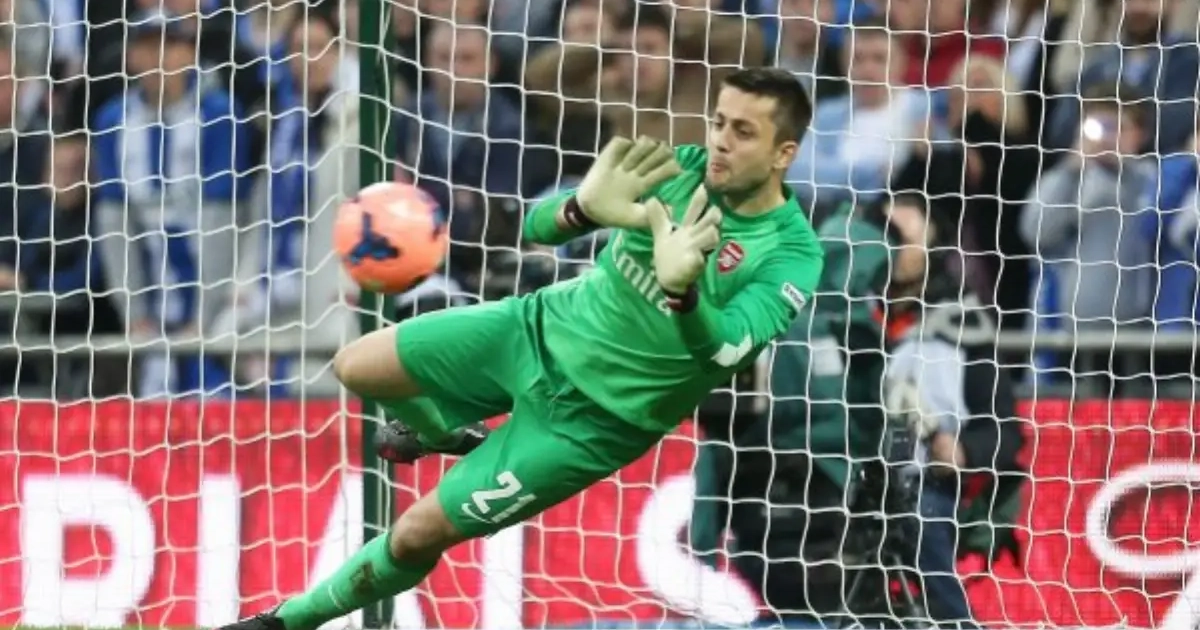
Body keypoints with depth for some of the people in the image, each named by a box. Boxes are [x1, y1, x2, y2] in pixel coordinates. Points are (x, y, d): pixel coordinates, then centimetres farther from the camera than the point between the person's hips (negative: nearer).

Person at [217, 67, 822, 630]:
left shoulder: (791, 254, -24)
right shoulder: (683, 167, -11)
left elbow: (721, 350, -40)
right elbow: (537, 225, -13)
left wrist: (680, 291, -60)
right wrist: (584, 209, -37)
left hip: (594, 413, -5)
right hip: (545, 326, 5)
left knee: (418, 532, -2)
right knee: (356, 369, 6)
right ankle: (455, 436, 39)